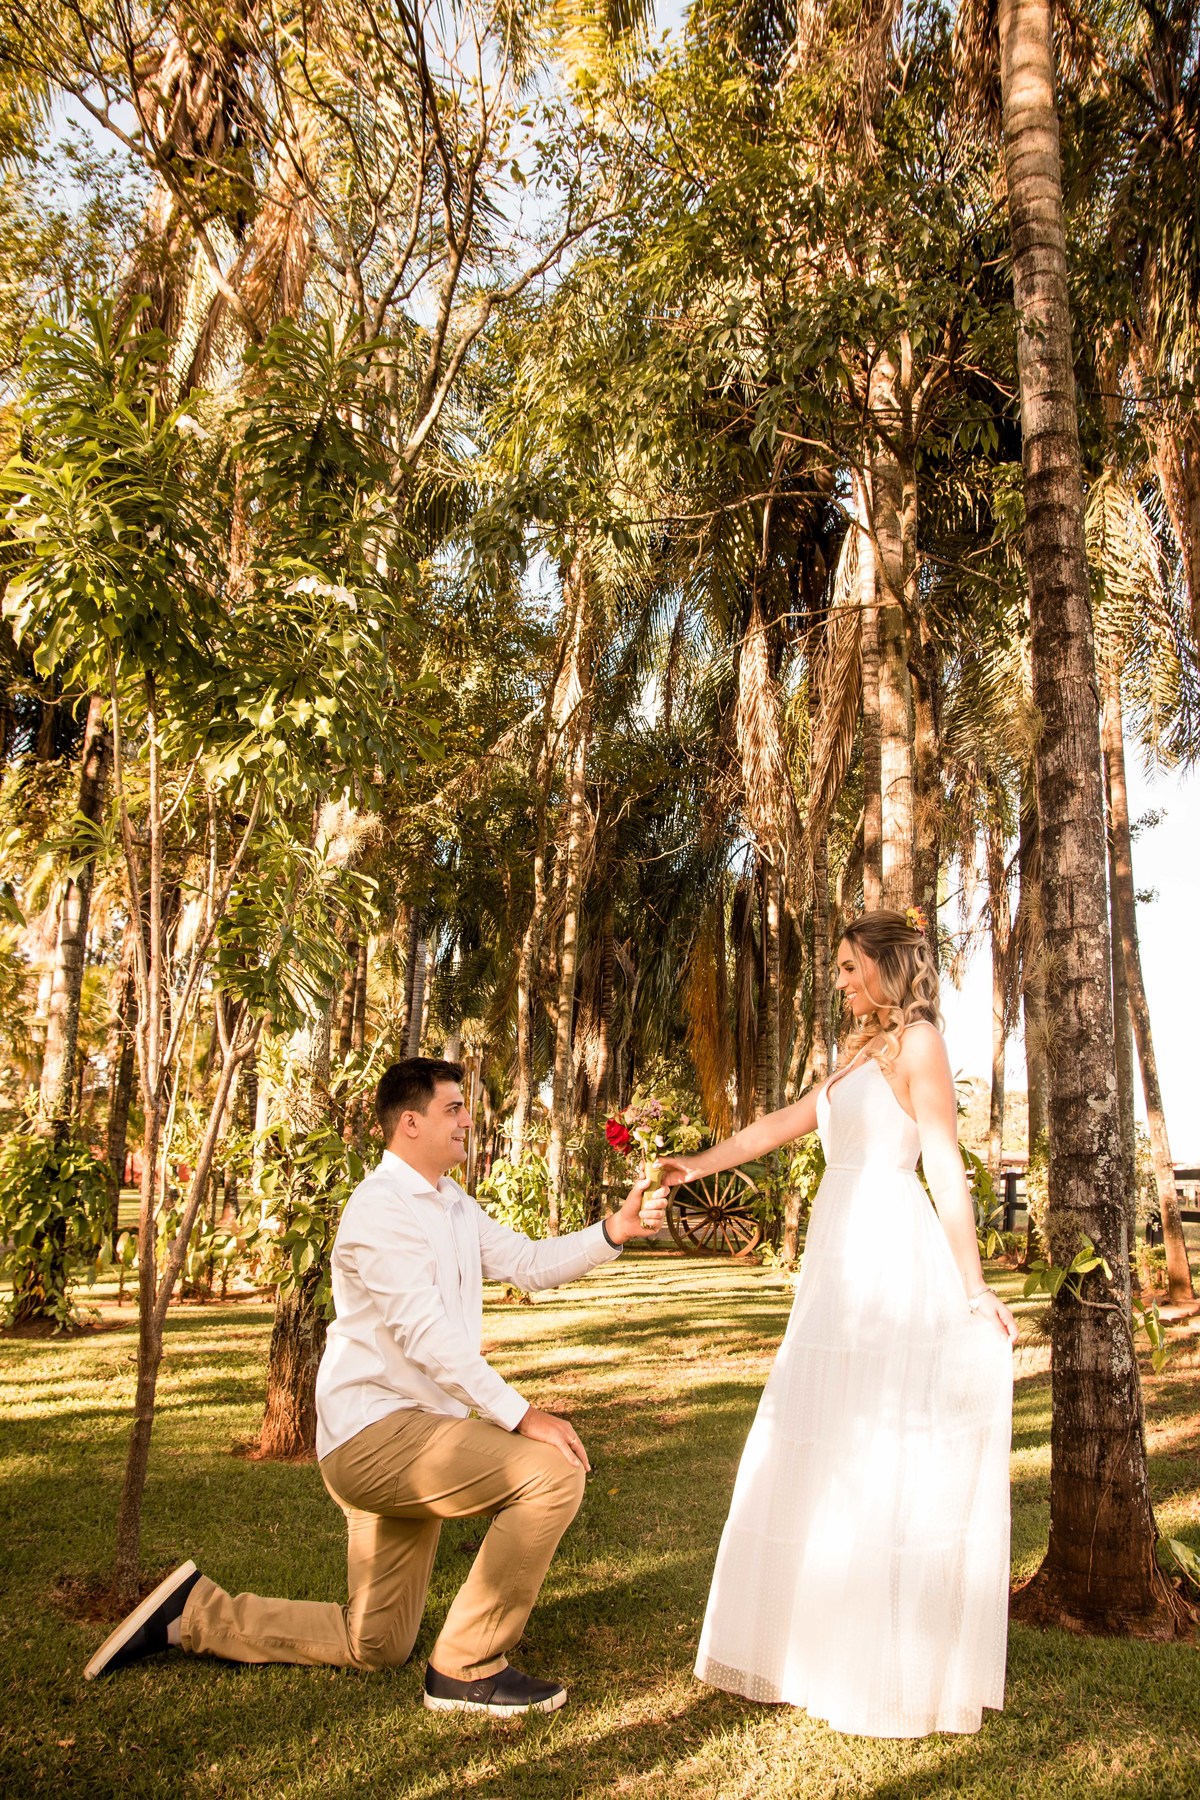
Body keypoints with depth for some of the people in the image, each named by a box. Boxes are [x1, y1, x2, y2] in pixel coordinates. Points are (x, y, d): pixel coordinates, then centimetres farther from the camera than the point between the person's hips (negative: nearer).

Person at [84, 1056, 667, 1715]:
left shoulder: (451, 1203, 14)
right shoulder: (382, 1208, -17)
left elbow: (529, 1264, 8)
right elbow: (426, 1335, -24)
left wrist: (613, 1231, -6)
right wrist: (520, 1416, -26)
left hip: (401, 1440, 10)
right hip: (375, 1432, -10)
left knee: (374, 1646, 18)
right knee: (551, 1474, -23)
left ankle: (197, 1613, 25)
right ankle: (466, 1668, -9)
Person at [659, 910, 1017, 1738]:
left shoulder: (919, 1042, -5)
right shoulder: (862, 1055, 20)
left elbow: (946, 1166, -11)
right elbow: (780, 1125, 22)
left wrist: (973, 1287, -14)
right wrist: (696, 1165, 19)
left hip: (892, 1262, -9)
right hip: (842, 1261, 9)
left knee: (884, 1454, -4)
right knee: (826, 1453, 11)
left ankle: (903, 1669, 9)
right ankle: (835, 1639, 23)